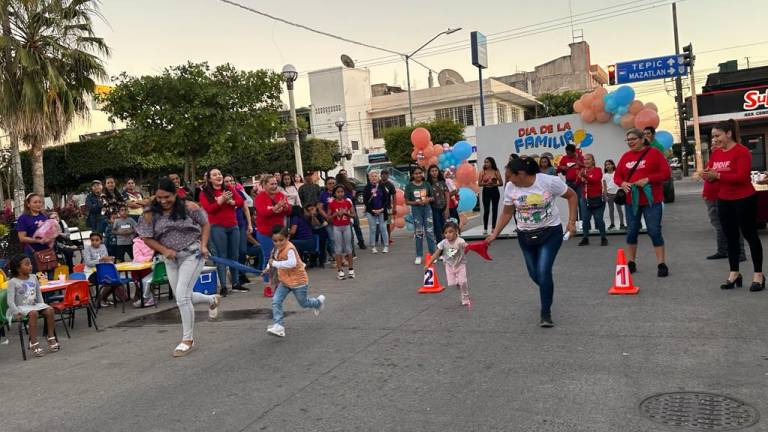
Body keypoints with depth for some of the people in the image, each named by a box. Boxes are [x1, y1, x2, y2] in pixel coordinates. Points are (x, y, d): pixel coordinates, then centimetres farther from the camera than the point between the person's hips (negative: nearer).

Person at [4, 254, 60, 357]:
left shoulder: (33, 277, 7)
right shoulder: (13, 282, -9)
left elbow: (39, 293, 16)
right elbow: (10, 300, -13)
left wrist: (42, 305, 4)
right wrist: (16, 312, -24)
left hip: (34, 305, 5)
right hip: (21, 307, -5)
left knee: (49, 310, -22)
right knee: (33, 313, -36)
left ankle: (51, 338, -12)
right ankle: (34, 343, -33)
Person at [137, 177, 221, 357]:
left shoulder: (188, 207, -9)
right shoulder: (151, 214, -2)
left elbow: (205, 224, 1)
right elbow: (147, 238, 1)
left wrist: (203, 245, -10)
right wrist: (164, 250, -13)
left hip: (192, 254, -5)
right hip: (171, 258, 5)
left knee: (182, 296, -12)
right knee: (183, 297, 13)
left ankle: (188, 340, 3)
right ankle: (212, 299, 44)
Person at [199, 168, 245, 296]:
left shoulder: (229, 188, 11)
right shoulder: (205, 193, 0)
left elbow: (240, 201, 2)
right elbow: (208, 209, -13)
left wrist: (230, 201, -16)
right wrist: (221, 200, -23)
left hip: (233, 226, 4)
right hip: (217, 227, -4)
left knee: (234, 256, 10)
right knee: (222, 257, -4)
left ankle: (236, 284, 20)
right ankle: (223, 286, 1)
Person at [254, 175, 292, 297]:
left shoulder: (280, 195, 7)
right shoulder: (260, 197, -7)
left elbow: (289, 212, 6)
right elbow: (263, 212, -22)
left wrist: (286, 206, -15)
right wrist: (276, 207, -31)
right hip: (265, 233, -5)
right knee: (269, 258, -3)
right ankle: (267, 287, 4)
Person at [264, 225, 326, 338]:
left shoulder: (290, 249, -28)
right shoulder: (277, 249, 1)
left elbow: (292, 263, -44)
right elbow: (274, 259, 25)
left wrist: (274, 263, -39)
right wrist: (269, 266, 12)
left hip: (298, 281, -7)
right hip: (285, 281, 7)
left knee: (303, 303, 14)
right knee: (276, 301, -10)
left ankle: (319, 301, 45)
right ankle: (278, 325, -7)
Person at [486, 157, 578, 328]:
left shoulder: (549, 181, -18)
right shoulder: (510, 188, -7)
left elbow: (572, 196, -5)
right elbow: (507, 213, 6)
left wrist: (572, 221, -12)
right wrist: (494, 234, 3)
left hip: (550, 232, -4)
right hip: (525, 236, 4)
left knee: (543, 272, -17)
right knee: (534, 274, 9)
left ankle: (546, 314, -1)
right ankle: (547, 296, 44)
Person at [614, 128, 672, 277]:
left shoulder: (654, 153, -4)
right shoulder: (625, 156, 9)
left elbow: (666, 173, -9)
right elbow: (617, 176, 11)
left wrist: (647, 179, -20)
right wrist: (622, 183, -10)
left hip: (651, 200, -4)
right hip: (631, 200, 5)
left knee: (654, 231, -5)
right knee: (631, 232, 10)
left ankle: (662, 264, 3)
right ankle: (630, 263, 21)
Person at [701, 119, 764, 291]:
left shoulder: (742, 151, -15)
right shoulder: (715, 153, 7)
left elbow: (742, 176, -23)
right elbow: (710, 172, 8)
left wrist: (718, 175, -27)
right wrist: (707, 175, -14)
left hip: (744, 200, -7)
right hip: (724, 201, 7)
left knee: (750, 235, 2)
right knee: (731, 237, 12)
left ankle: (758, 274, 11)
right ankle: (734, 273, 22)